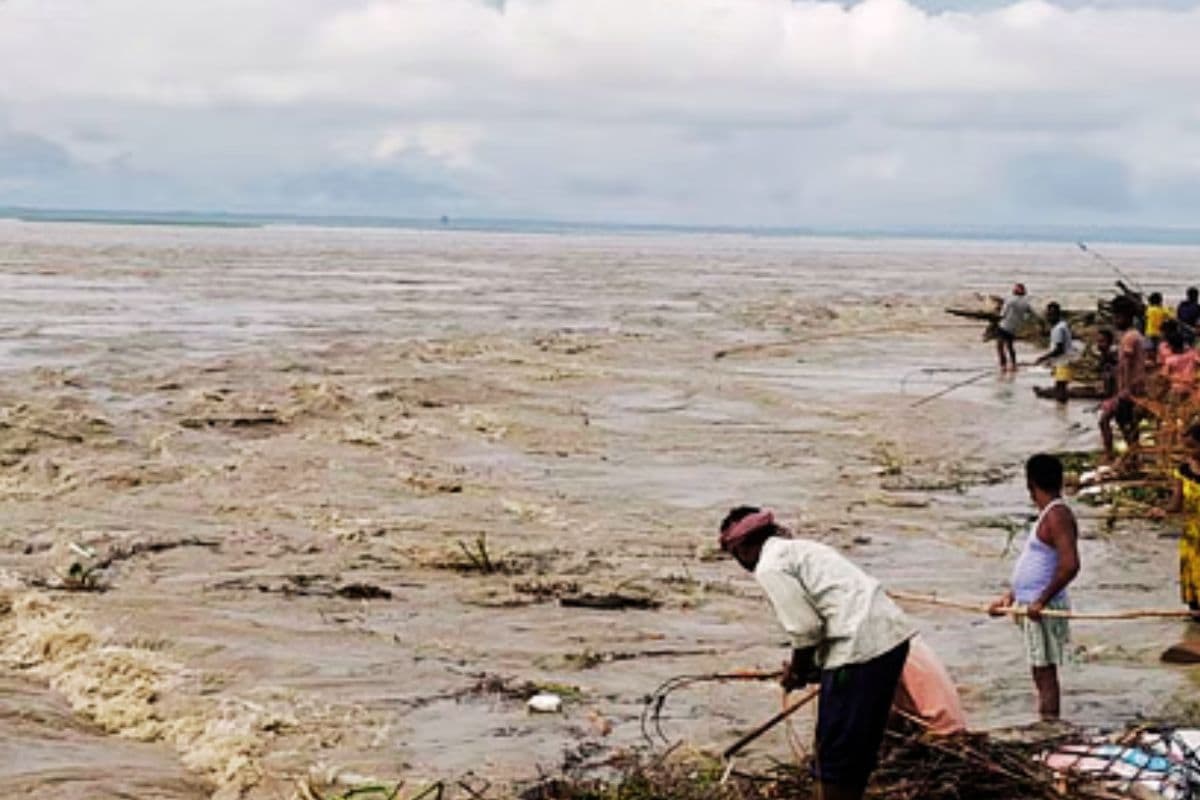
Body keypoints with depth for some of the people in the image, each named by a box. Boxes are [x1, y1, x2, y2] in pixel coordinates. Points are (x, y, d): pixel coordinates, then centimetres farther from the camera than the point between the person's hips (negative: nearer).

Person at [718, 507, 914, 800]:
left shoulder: (770, 567, -6)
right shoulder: (800, 548, 23)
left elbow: (805, 629, -12)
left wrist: (797, 671, 6)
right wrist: (809, 668, 25)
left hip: (862, 647, -9)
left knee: (835, 751, 3)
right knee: (857, 747, 20)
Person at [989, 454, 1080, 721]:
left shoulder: (1057, 516, -16)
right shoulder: (1047, 515, 15)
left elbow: (1070, 566, -26)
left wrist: (1041, 601, -22)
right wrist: (1010, 597, 20)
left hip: (1044, 610, -10)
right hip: (1031, 606, 10)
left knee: (1045, 671, -8)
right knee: (1041, 672, 12)